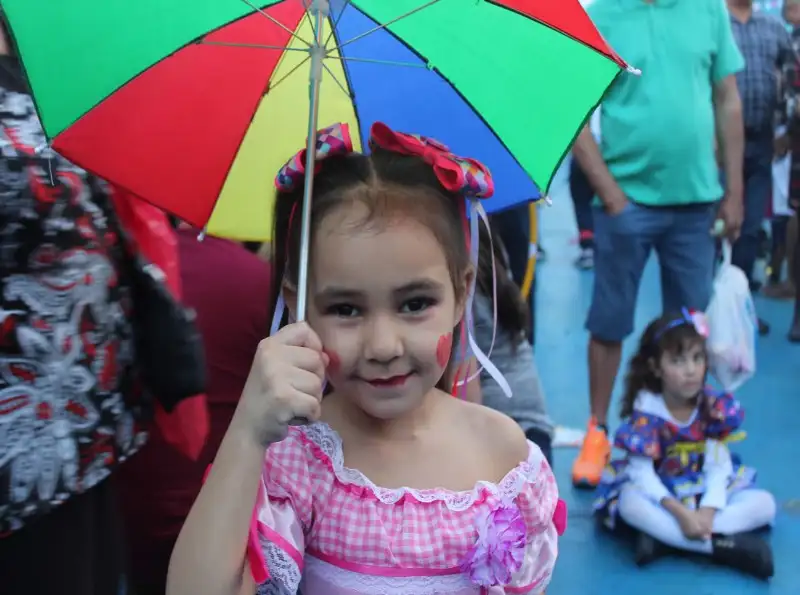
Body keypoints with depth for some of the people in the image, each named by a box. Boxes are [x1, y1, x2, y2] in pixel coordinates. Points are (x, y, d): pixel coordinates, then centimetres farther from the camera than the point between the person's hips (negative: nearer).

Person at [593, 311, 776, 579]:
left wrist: (708, 511, -30)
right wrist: (679, 512, -34)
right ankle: (725, 544, -37)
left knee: (765, 503, -18)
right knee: (629, 503, -34)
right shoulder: (646, 411, -17)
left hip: (705, 493, 4)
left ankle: (663, 536, -32)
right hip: (658, 493, -3)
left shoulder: (714, 407, -10)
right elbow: (642, 472, -22)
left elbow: (719, 466, -13)